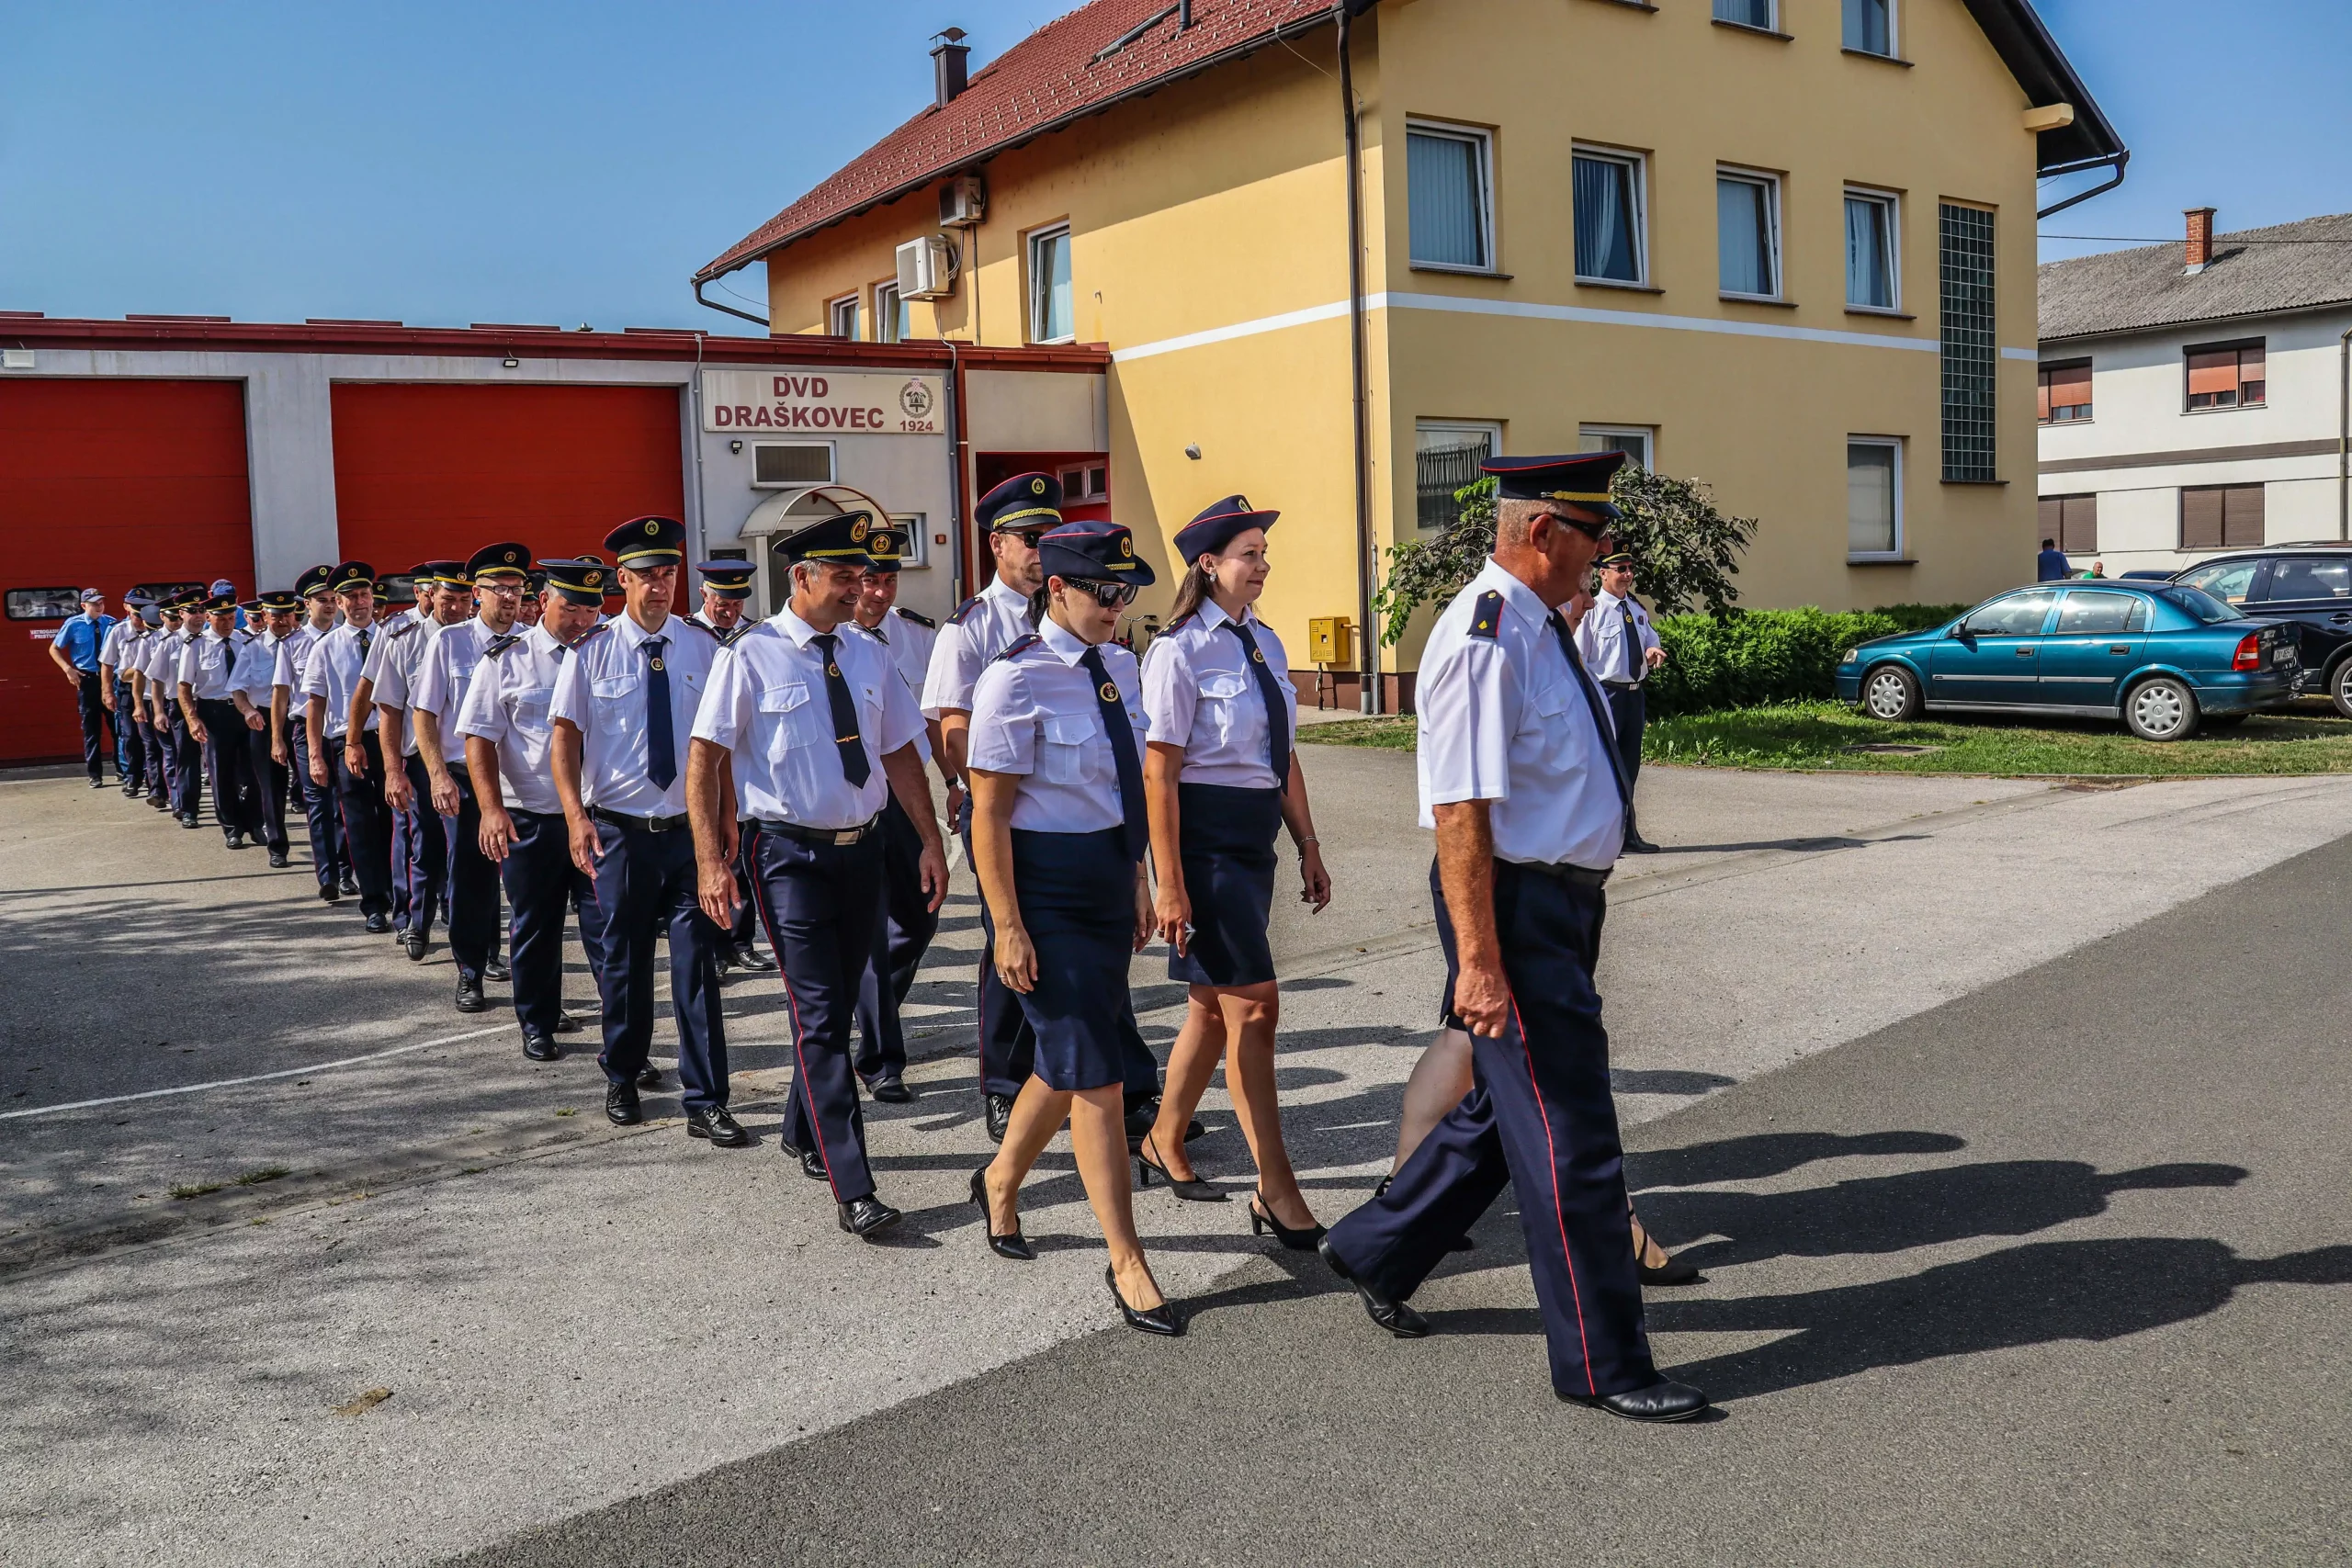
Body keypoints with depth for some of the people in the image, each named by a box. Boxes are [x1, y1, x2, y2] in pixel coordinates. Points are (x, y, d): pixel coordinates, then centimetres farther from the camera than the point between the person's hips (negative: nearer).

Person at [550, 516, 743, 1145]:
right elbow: (565, 734, -1)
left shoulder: (702, 647, 2)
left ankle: (706, 1104, 5)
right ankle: (621, 1081, 34)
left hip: (689, 829, 1)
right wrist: (576, 817, -11)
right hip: (618, 831, 0)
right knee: (622, 963, 13)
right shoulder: (592, 650, -2)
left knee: (697, 964, -1)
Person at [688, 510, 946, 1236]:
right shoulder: (751, 657, -8)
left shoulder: (868, 655, 7)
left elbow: (901, 752, 13)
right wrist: (712, 863, -15)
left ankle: (804, 1132, 39)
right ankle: (852, 1188, -6)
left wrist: (931, 841, 9)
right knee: (820, 1019, -8)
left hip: (862, 848, 6)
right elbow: (705, 761, -9)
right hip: (791, 854, -5)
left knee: (838, 1006, 17)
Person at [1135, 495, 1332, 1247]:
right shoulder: (1179, 651, -12)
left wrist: (1308, 845, 14)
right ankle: (1276, 1194, 0)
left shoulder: (1264, 643, 11)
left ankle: (1163, 1144, 34)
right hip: (1204, 836, -8)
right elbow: (1158, 772, -14)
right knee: (1253, 1007, -8)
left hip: (1256, 837, 8)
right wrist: (1170, 886, -17)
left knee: (1213, 1004, 16)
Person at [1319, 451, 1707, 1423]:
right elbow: (1460, 811, -24)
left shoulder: (1539, 626, 12)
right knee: (1567, 1134, -1)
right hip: (1513, 906, -10)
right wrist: (1480, 961, -26)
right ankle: (1601, 1366, 13)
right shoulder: (1485, 639, -20)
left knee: (1505, 1103, 20)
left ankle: (1375, 1252, 38)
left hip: (1563, 903, 10)